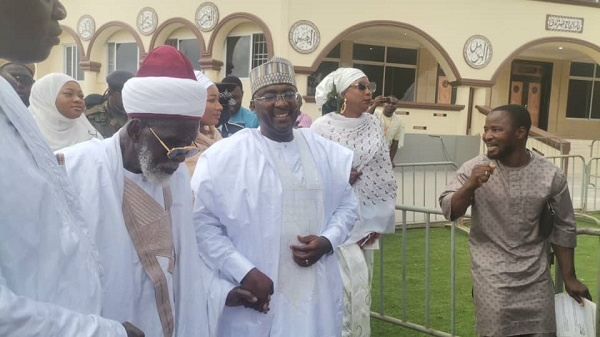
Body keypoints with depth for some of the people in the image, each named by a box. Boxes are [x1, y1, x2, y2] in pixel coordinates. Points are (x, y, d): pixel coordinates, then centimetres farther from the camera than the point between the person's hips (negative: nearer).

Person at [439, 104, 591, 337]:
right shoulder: (473, 168, -8)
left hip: (535, 276, 1)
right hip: (492, 275, -1)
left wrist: (569, 278, 10)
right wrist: (470, 186, -28)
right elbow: (449, 211, -9)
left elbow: (563, 228, 4)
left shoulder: (551, 176, -6)